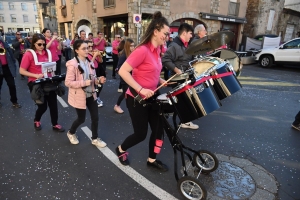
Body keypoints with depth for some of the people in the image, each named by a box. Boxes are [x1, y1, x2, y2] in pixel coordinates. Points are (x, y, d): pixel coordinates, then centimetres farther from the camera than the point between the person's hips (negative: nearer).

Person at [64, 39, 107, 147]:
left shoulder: (89, 62, 2)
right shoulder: (72, 64, -19)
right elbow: (68, 82, -20)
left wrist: (98, 80, -8)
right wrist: (84, 83, -28)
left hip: (91, 94, 6)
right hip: (79, 96, -6)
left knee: (95, 117, 10)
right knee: (81, 119, 11)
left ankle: (95, 138, 30)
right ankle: (71, 133, 42)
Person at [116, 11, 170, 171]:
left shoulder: (157, 50, 5)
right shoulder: (142, 50, -21)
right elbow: (123, 71, -25)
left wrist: (162, 81, 3)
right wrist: (141, 89, -30)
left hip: (150, 98, 8)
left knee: (159, 129, 11)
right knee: (141, 134, 5)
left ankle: (152, 160, 32)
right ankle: (121, 149, 36)